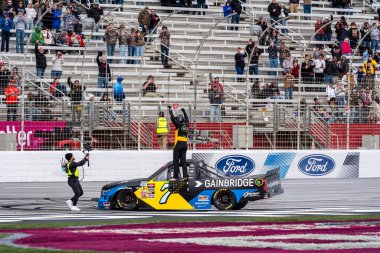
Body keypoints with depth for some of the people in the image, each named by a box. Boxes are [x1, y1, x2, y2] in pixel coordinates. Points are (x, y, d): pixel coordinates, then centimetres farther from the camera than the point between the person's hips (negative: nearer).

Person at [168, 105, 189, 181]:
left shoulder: (179, 125, -9)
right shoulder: (186, 125, 9)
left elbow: (173, 118, -7)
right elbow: (186, 118, 29)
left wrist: (170, 110, 4)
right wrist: (183, 111, 44)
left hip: (178, 144, -6)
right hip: (185, 144, 6)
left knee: (176, 161, -3)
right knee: (183, 160, 6)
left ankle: (175, 176, -4)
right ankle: (185, 176, -2)